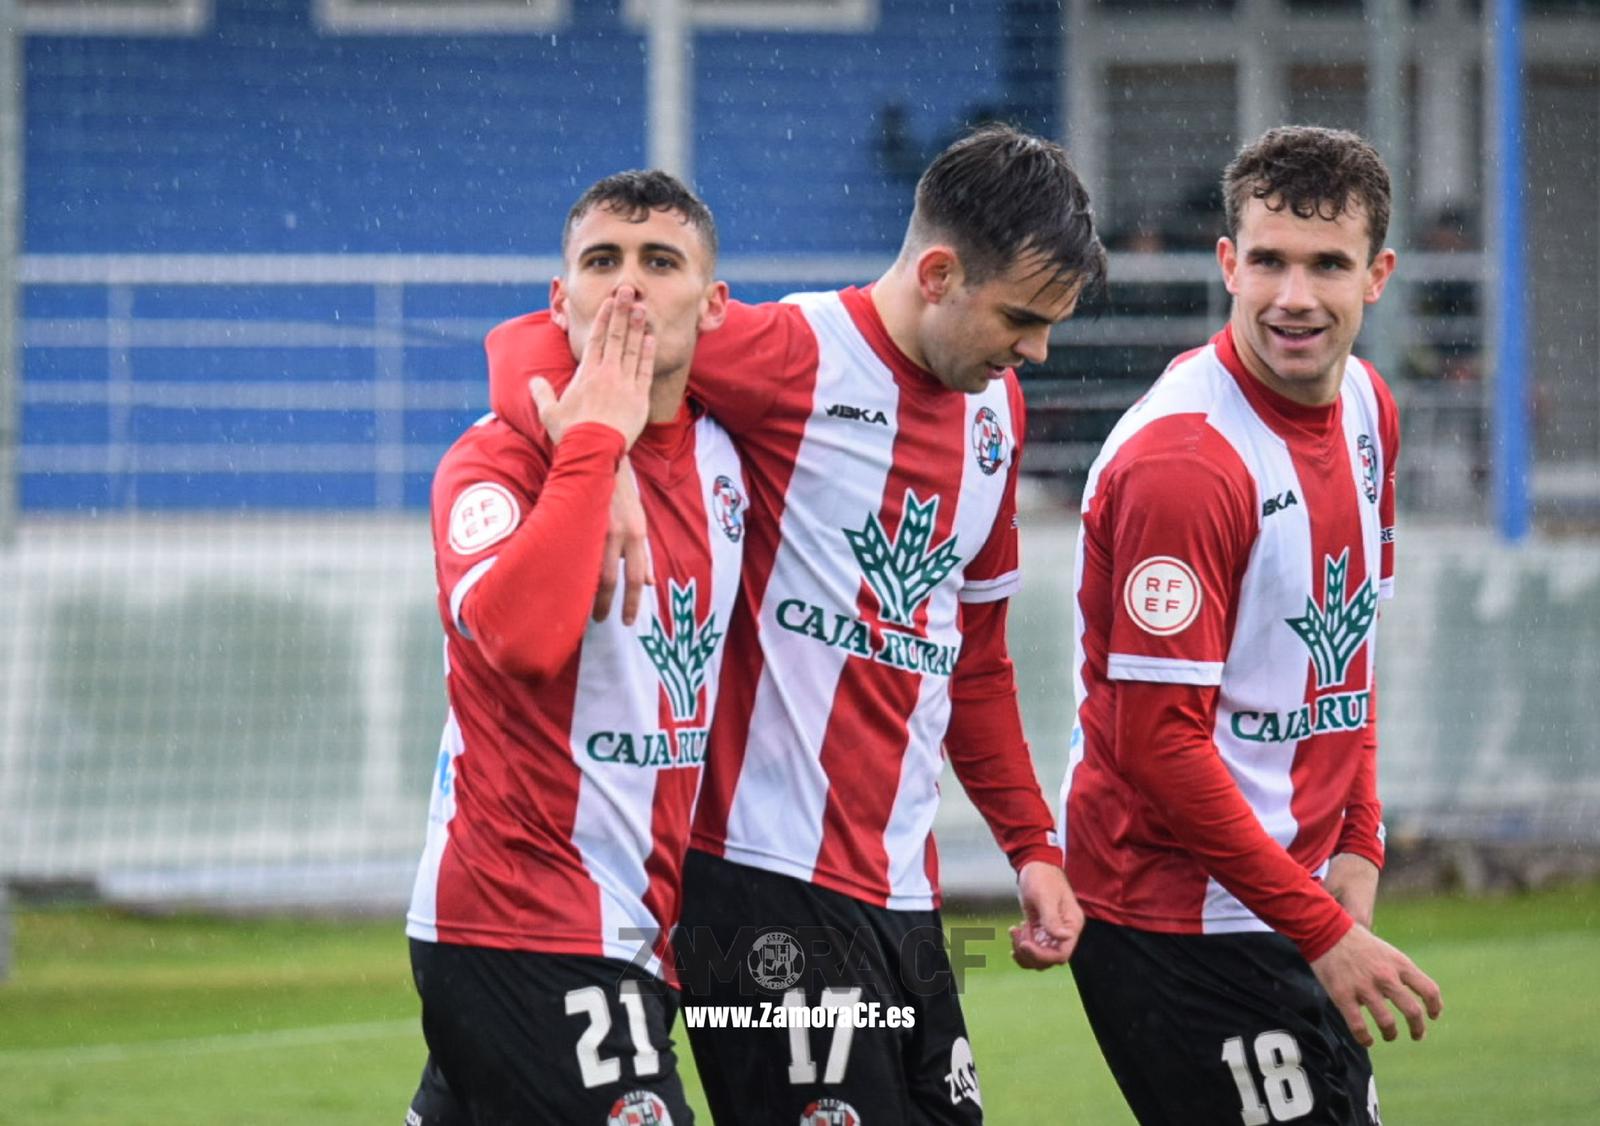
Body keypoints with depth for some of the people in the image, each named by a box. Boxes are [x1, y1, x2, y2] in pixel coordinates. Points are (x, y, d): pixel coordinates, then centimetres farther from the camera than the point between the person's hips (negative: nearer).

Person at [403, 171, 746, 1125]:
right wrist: (593, 441, -21)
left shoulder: (723, 461, 10)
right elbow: (519, 634, -31)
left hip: (638, 929, 7)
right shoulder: (499, 461, -10)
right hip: (523, 926, -7)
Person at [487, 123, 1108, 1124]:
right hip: (767, 887, -8)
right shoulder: (796, 357, -9)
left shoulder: (997, 409, 14)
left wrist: (1033, 845, 18)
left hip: (904, 893, 8)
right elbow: (539, 347, -13)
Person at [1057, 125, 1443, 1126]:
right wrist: (1323, 932, -18)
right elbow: (1160, 744, -20)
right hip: (1180, 922, -9)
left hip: (1300, 897, 9)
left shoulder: (1367, 408, 8)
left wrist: (1357, 850, 8)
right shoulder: (1183, 459, -19)